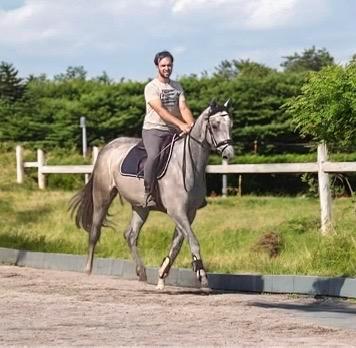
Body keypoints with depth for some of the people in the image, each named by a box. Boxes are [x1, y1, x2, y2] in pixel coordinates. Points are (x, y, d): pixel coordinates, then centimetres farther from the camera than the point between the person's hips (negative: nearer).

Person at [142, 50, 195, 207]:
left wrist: (191, 125, -20)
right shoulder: (151, 87, -7)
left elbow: (183, 108, 0)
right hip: (153, 130, -6)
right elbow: (160, 110, -20)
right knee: (154, 156, -32)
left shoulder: (177, 87, 12)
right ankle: (148, 194, -24)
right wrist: (180, 124, -31)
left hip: (173, 131, 6)